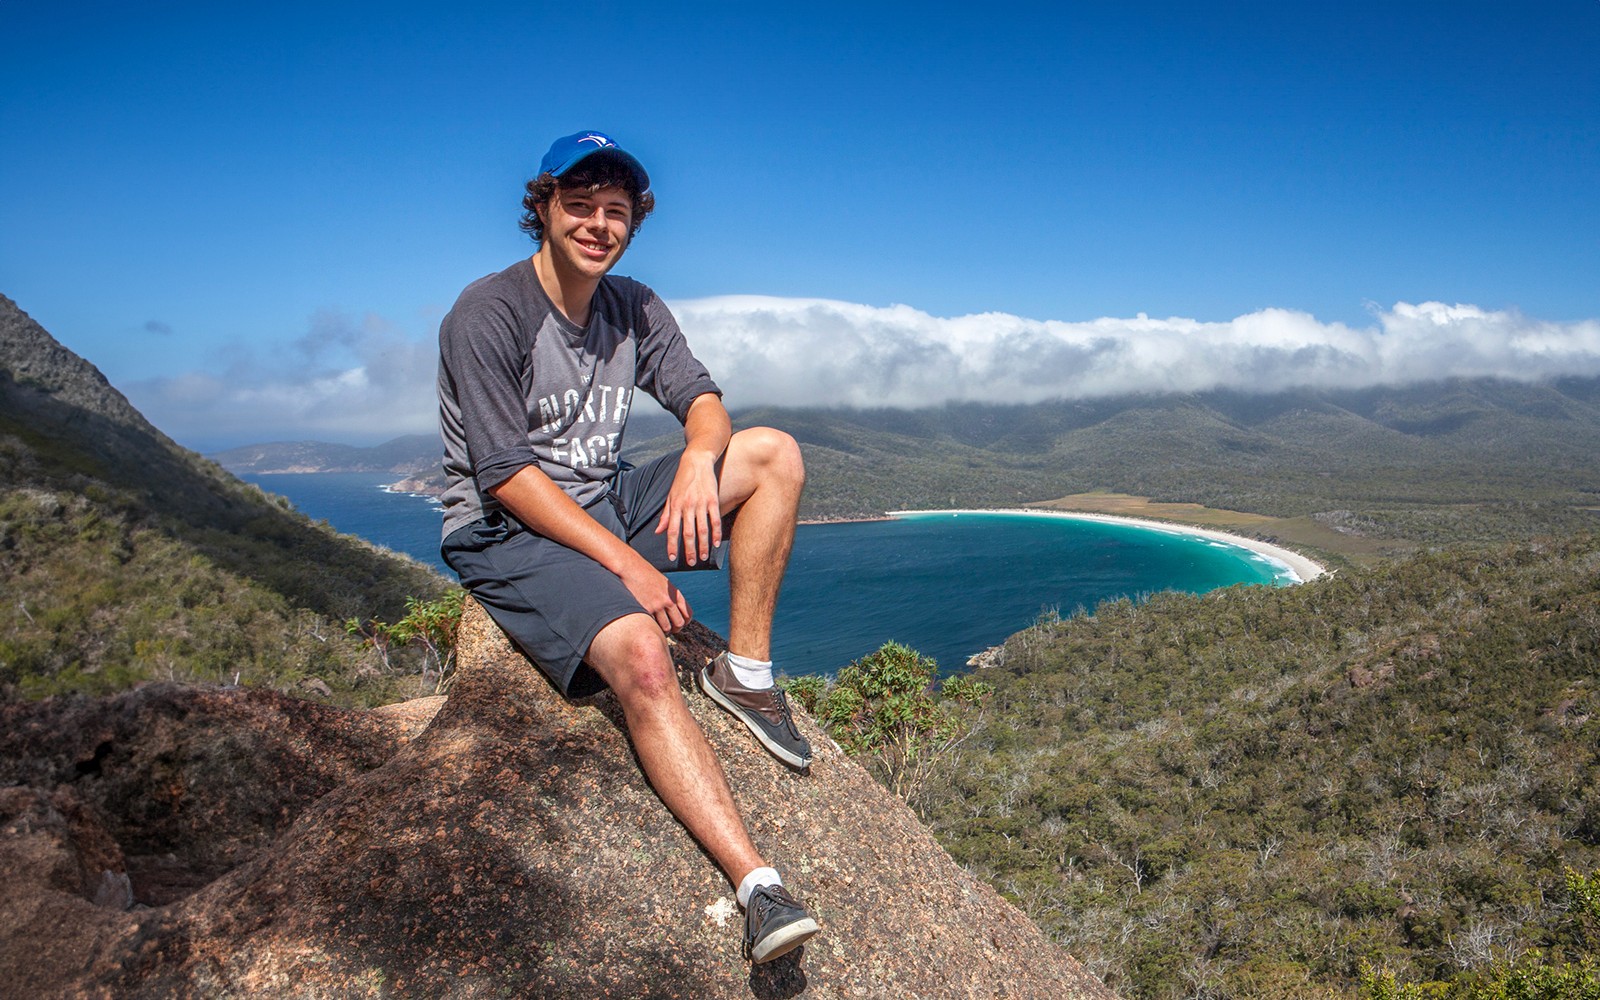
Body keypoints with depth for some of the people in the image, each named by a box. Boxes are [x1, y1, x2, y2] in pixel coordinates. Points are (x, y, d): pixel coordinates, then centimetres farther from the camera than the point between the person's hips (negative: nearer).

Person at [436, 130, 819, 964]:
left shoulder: (633, 308, 8)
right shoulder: (487, 314, -13)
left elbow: (702, 399, 4)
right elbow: (505, 475, -19)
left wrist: (700, 456, -22)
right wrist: (626, 564, -24)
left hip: (606, 507, 7)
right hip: (507, 532, -7)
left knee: (775, 453, -8)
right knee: (640, 657, -34)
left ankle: (744, 673, -7)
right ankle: (757, 886, -34)